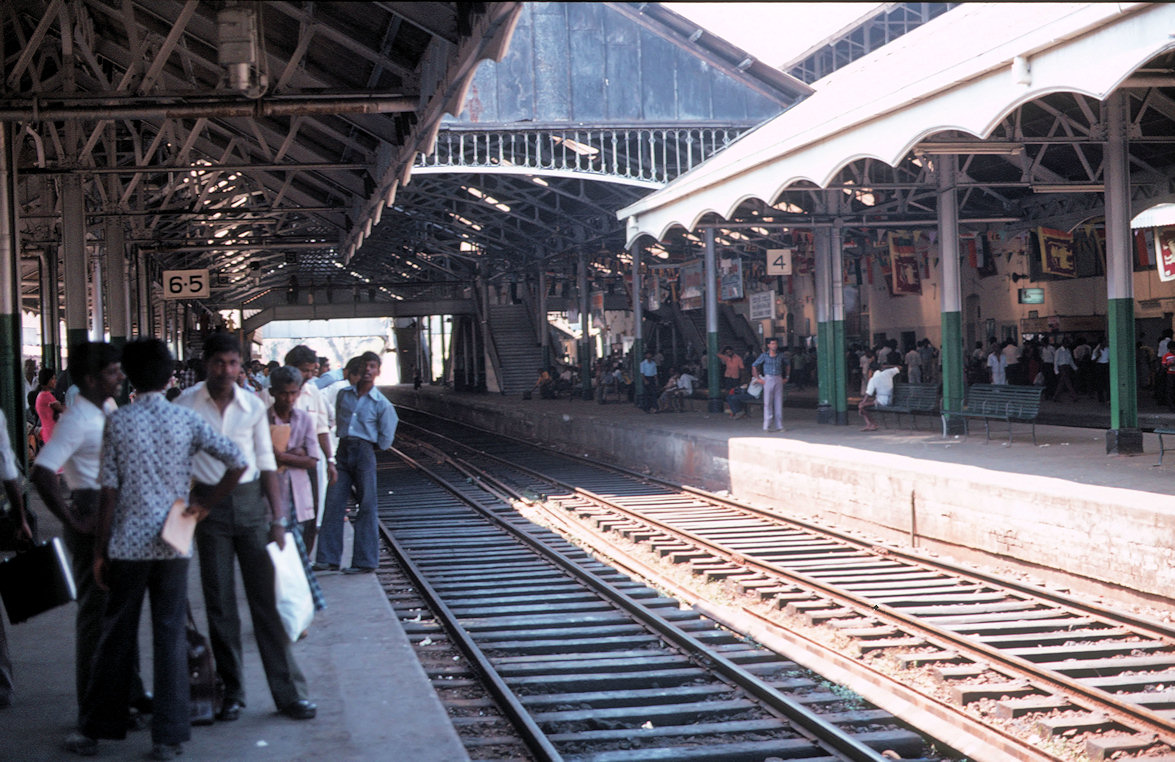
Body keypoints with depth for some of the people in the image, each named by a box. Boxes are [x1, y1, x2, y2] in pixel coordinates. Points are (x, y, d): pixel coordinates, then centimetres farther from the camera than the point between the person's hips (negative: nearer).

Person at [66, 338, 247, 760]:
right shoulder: (186, 420, -1)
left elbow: (109, 490, -6)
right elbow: (237, 462, -8)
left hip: (127, 544, -1)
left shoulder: (118, 421, -5)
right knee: (171, 635, 5)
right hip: (174, 545, 1)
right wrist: (204, 506, 2)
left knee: (116, 635, 10)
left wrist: (100, 549, 1)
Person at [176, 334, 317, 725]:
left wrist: (277, 518, 2)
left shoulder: (252, 406, 2)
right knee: (219, 604, 4)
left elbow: (267, 462, 6)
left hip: (251, 501, 1)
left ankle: (289, 692, 6)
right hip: (209, 505, -1)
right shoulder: (187, 404, -3)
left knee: (267, 597, 1)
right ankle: (232, 692, 15)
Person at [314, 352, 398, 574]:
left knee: (367, 506, -2)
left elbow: (385, 441, 4)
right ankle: (329, 558, 2)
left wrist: (364, 446, 7)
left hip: (365, 453, -3)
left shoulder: (382, 404, 1)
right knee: (333, 503, -2)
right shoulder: (343, 394, 12)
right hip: (343, 451, 4)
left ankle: (365, 561, 2)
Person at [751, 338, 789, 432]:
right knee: (767, 403, -4)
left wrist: (785, 377, 15)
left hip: (778, 380, 3)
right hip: (768, 380, -3)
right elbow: (754, 366, 3)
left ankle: (779, 425, 9)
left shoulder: (780, 355, 6)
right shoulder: (764, 355, -2)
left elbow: (786, 365, 23)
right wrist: (759, 379, -1)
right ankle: (767, 425, -1)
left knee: (779, 402, 4)